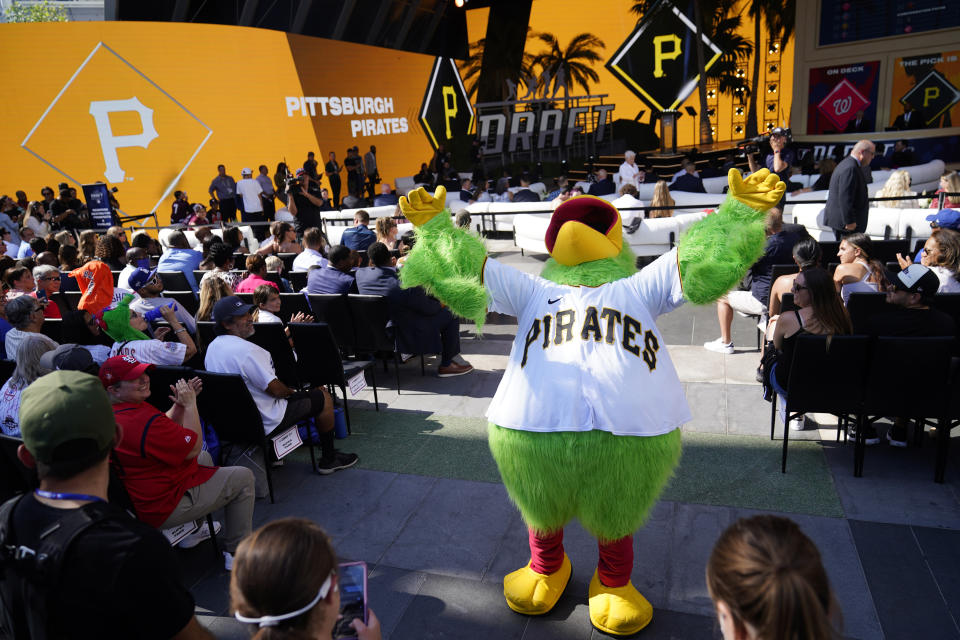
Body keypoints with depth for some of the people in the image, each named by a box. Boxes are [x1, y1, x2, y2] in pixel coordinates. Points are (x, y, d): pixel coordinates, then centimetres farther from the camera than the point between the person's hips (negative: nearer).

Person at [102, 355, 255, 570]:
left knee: (205, 458, 32)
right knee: (243, 477, 1)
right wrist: (190, 404, -15)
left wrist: (180, 404, -6)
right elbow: (194, 447, -21)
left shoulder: (112, 413, -1)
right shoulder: (145, 421, -33)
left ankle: (192, 531, 37)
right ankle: (235, 553, 13)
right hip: (165, 508, -10)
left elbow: (168, 430, 9)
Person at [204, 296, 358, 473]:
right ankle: (328, 459, 15)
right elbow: (276, 389, -24)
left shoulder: (212, 347, 2)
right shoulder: (246, 350, -28)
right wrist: (290, 391, -2)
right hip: (265, 423, -9)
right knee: (323, 397, 3)